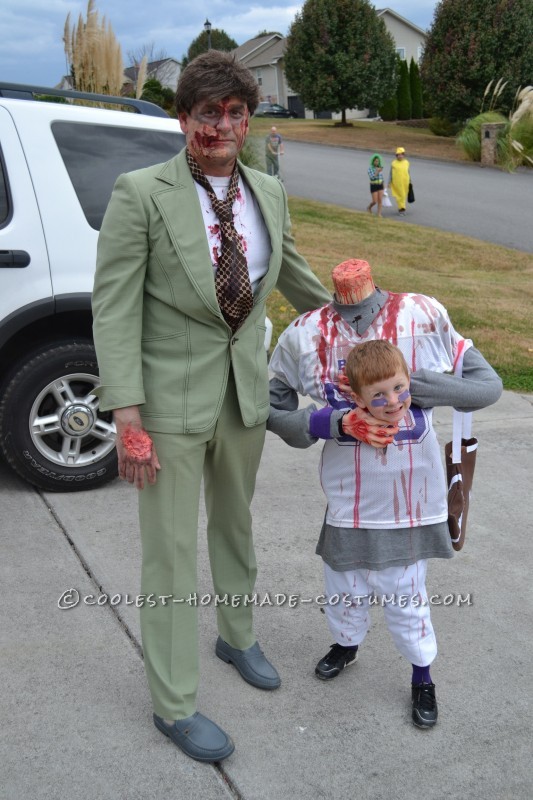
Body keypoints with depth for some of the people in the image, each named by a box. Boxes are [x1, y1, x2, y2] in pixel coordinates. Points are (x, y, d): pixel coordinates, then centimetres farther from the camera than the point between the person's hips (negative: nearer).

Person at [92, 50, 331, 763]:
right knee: (172, 553, 4)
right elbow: (114, 306, -15)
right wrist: (127, 412, -20)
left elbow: (292, 272, 20)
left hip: (246, 395, 5)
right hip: (171, 401, -5)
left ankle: (237, 637, 48)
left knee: (236, 528, 23)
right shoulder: (141, 194, -14)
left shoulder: (269, 194, 3)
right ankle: (174, 704, 21)